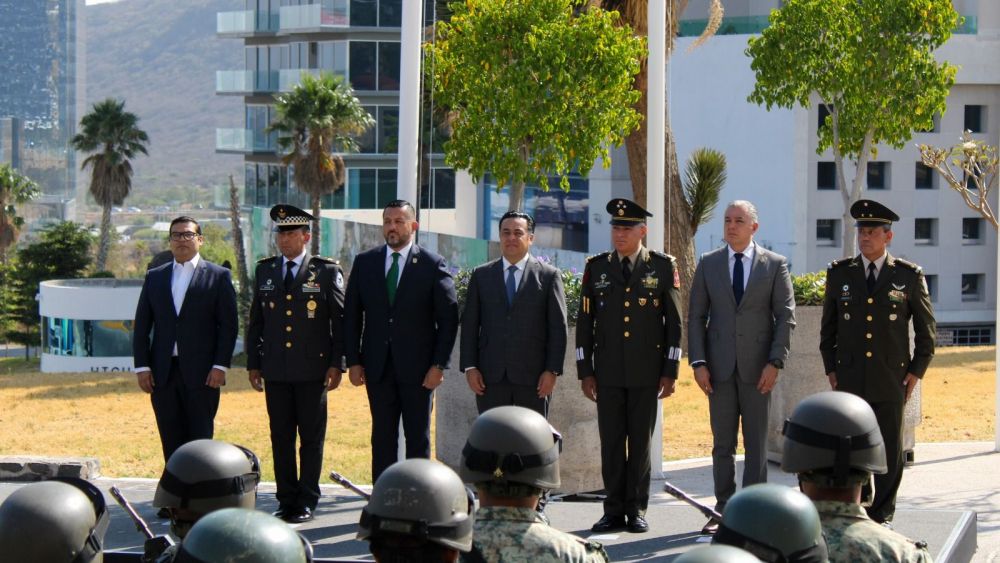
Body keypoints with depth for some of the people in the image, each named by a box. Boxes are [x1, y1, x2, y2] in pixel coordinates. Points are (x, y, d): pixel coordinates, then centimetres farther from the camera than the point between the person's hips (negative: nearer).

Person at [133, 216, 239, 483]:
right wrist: (142, 366, 2)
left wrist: (220, 366, -10)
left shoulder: (218, 276, 3)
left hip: (201, 373, -3)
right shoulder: (155, 277, 14)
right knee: (171, 443, 5)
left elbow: (228, 325, -1)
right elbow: (142, 326, 11)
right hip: (163, 373, 3)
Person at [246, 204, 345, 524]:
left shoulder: (327, 272, 0)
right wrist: (253, 363, 11)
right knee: (281, 438, 5)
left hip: (313, 369, -3)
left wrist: (337, 364, -6)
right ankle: (287, 500, 12)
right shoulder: (265, 271, 11)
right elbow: (255, 321, 16)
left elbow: (340, 320, 0)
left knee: (311, 438, 1)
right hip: (276, 371, 3)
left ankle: (307, 502, 7)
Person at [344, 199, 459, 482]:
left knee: (418, 438, 4)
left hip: (418, 367, -2)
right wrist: (353, 361, 1)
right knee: (382, 437, 5)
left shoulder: (432, 265, -2)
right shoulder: (364, 262, 7)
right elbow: (351, 315, 8)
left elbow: (448, 317, -3)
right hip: (378, 366, 2)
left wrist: (439, 364, -8)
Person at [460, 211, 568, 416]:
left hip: (533, 376, -2)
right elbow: (470, 324, 9)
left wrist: (552, 370, -6)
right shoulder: (481, 275, 11)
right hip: (491, 375, 2)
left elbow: (558, 327, 1)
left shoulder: (549, 275, 4)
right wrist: (469, 367, 0)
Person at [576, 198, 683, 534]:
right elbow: (585, 323, 8)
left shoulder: (663, 267, 2)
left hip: (646, 372, -1)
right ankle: (614, 510, 8)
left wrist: (670, 372, -2)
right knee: (611, 441, 2)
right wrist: (585, 372, 3)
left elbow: (674, 323, 2)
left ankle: (637, 510, 10)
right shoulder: (596, 268, 6)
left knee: (641, 442, 3)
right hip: (608, 372, 1)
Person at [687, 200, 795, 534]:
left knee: (756, 444, 3)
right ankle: (723, 509, 10)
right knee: (722, 443, 4)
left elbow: (786, 317, 0)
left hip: (757, 368, -1)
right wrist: (698, 363, -3)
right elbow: (696, 317, 6)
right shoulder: (708, 264, 7)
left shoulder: (774, 265, 2)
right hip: (720, 368, 1)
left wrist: (774, 363, -9)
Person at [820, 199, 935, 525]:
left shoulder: (909, 276, 1)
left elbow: (926, 329, 7)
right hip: (849, 380, 1)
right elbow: (828, 327, 13)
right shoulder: (839, 274, 6)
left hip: (891, 381, -1)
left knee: (890, 450, 3)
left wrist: (916, 372, 2)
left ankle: (882, 516, 12)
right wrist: (830, 369, 8)